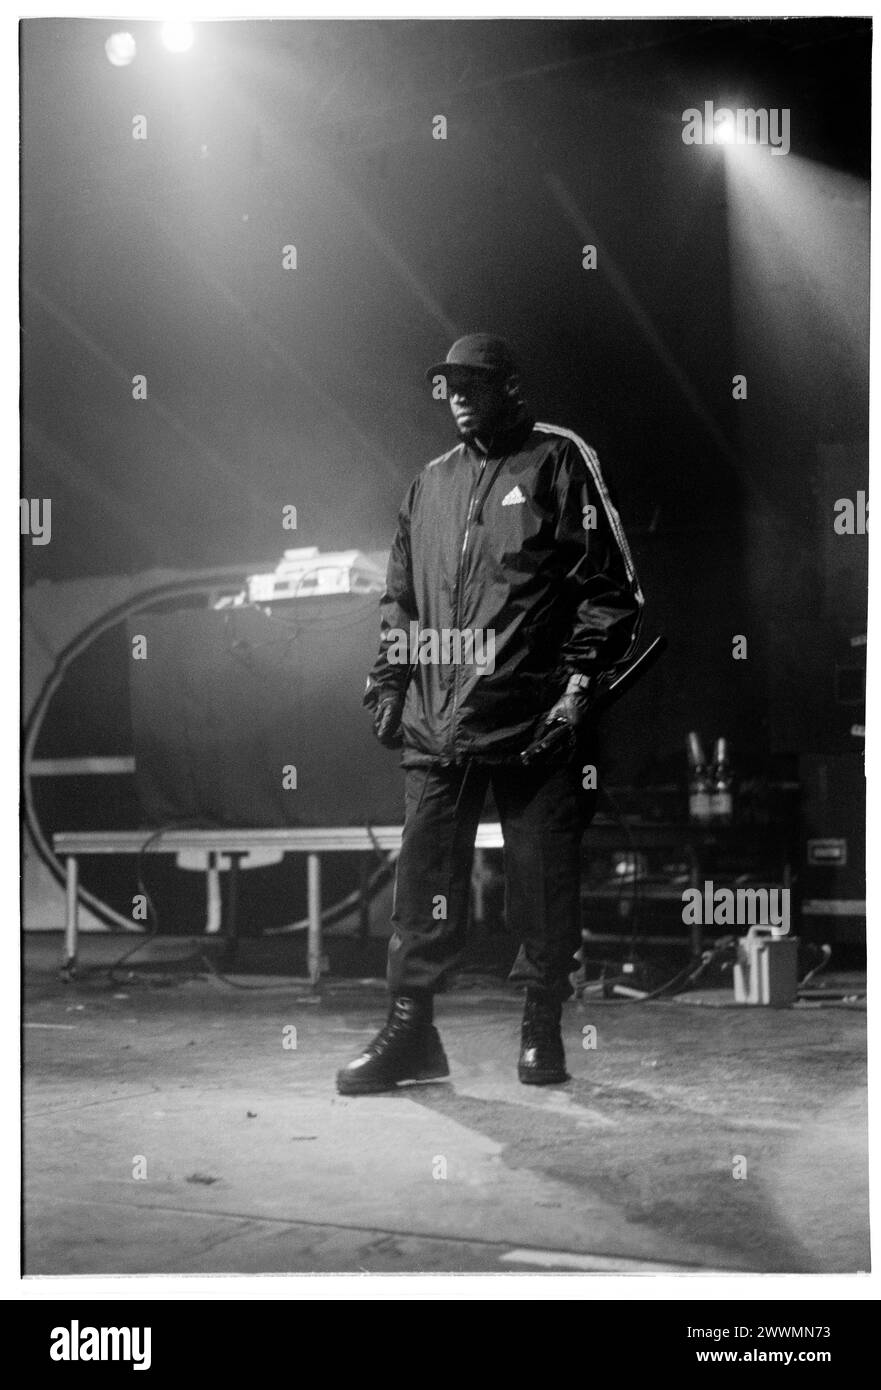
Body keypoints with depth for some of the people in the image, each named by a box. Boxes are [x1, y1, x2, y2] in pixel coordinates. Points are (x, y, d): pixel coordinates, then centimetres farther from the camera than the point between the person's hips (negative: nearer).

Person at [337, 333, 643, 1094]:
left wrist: (581, 677, -10)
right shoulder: (430, 484, 18)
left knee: (543, 879, 2)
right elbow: (400, 594, 23)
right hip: (436, 719, 4)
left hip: (535, 717, -4)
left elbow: (608, 585, -3)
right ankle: (410, 1029, 9)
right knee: (424, 878, 2)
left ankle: (542, 1030, 15)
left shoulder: (559, 464, 2)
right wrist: (390, 680, 12)